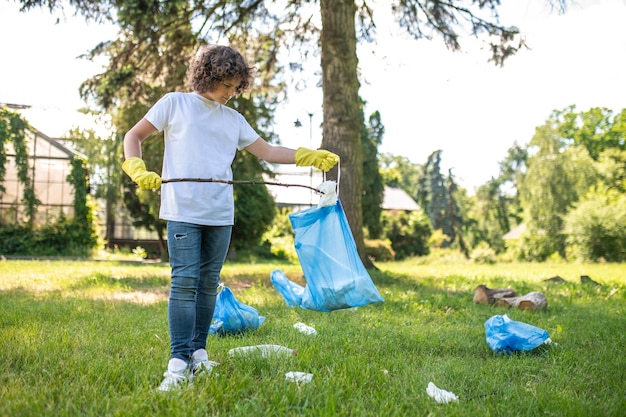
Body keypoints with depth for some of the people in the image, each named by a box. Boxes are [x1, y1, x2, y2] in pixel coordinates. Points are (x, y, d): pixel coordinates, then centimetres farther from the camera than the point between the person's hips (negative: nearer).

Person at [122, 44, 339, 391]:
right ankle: (178, 361, -8)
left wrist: (313, 157, 11)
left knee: (209, 283, 8)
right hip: (183, 210, -4)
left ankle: (198, 352, 18)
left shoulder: (233, 119, 18)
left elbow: (267, 152, 19)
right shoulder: (175, 104, 7)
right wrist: (138, 170, -8)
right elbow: (133, 136, 10)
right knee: (184, 281, -10)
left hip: (220, 214, 5)